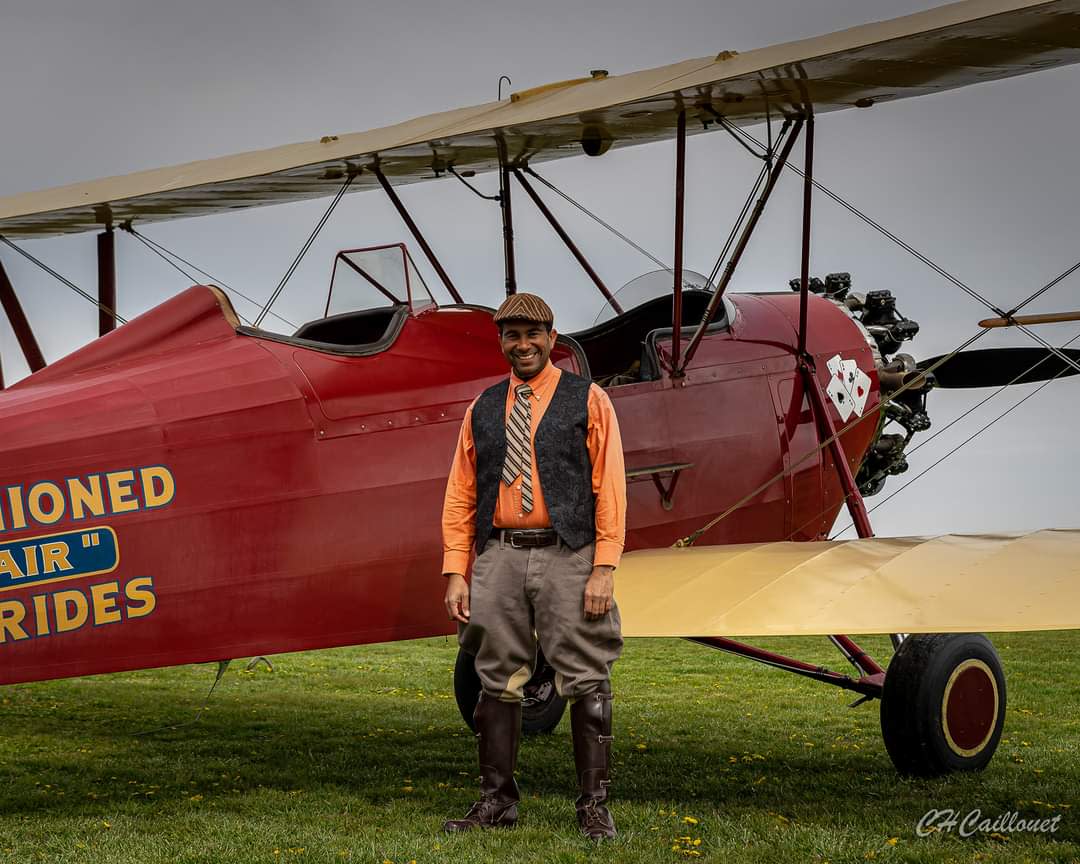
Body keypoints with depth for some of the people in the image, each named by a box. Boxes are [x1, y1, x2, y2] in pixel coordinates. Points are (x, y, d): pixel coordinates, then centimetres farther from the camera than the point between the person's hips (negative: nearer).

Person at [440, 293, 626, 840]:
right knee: (498, 682, 6)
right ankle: (496, 800, 15)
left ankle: (594, 805, 4)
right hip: (499, 556, 3)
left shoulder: (588, 401, 3)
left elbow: (610, 489, -2)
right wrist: (455, 573, 4)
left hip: (567, 555, -3)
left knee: (586, 682, -3)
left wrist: (604, 570, -10)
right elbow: (460, 495, 13)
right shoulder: (483, 410, 13)